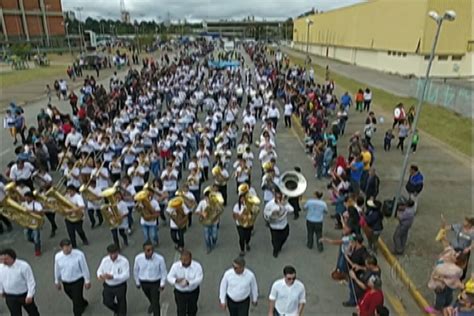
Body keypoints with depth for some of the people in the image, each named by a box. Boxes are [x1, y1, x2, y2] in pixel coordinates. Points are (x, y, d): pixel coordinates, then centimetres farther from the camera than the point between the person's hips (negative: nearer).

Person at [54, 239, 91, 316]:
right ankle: (83, 304, 59)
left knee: (77, 301, 1)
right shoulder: (58, 256, -16)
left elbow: (84, 268, -14)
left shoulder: (79, 254, -27)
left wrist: (87, 281, -6)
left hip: (77, 281, -4)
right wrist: (57, 281, 14)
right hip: (65, 283, 5)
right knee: (73, 298, 27)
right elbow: (57, 269, 2)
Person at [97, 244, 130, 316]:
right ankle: (116, 310, 48)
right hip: (108, 286, 3)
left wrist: (113, 277, -39)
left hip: (120, 286, -3)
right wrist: (100, 275, -24)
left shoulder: (124, 261, -25)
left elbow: (126, 275, -28)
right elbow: (100, 270, 1)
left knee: (121, 303, 17)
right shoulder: (105, 260, -12)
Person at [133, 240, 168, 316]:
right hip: (144, 282, 3)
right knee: (149, 297, 31)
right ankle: (152, 304, 65)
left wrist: (162, 284, -10)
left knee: (156, 303, 0)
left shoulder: (160, 258, -29)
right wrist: (137, 282, 7)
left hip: (155, 283, -3)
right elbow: (136, 271, -4)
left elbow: (163, 271, -14)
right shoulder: (138, 258, -23)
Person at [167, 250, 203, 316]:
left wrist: (188, 282, -43)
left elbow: (199, 279, -26)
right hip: (180, 293, 0)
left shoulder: (197, 266, -21)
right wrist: (176, 280, -36)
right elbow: (169, 277, -13)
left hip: (193, 292, 1)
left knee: (192, 309, 23)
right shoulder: (175, 265, -17)